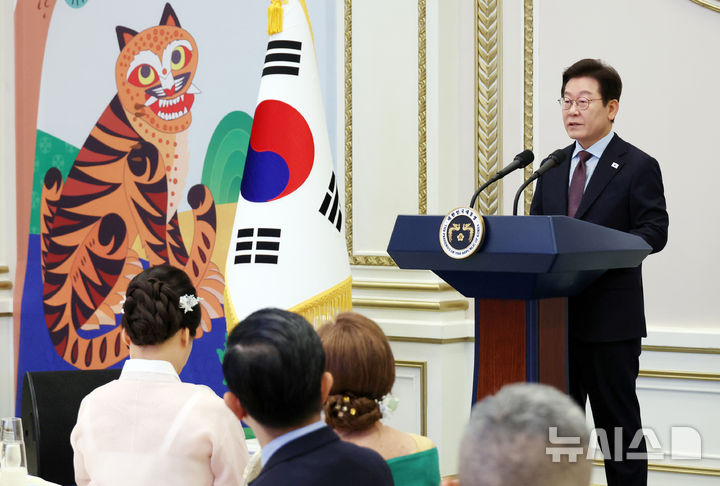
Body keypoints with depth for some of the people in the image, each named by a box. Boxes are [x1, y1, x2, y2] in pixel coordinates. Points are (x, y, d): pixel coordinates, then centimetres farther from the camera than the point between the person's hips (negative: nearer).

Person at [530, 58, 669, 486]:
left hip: (611, 319, -6)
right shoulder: (553, 167, 15)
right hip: (556, 313, 6)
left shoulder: (638, 167, -3)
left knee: (618, 418, 1)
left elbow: (654, 232, -11)